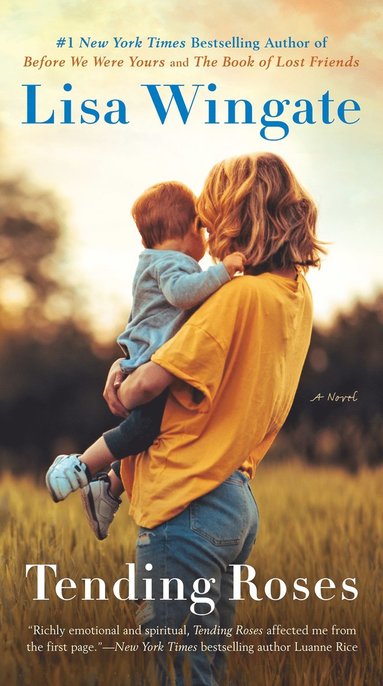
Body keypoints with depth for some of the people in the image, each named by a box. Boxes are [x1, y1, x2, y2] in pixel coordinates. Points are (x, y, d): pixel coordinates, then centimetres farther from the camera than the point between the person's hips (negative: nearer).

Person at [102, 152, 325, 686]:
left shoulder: (241, 294, -20)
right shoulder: (298, 291, 7)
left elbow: (148, 384, -19)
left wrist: (122, 391, 3)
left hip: (185, 507, -9)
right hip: (238, 497, 9)